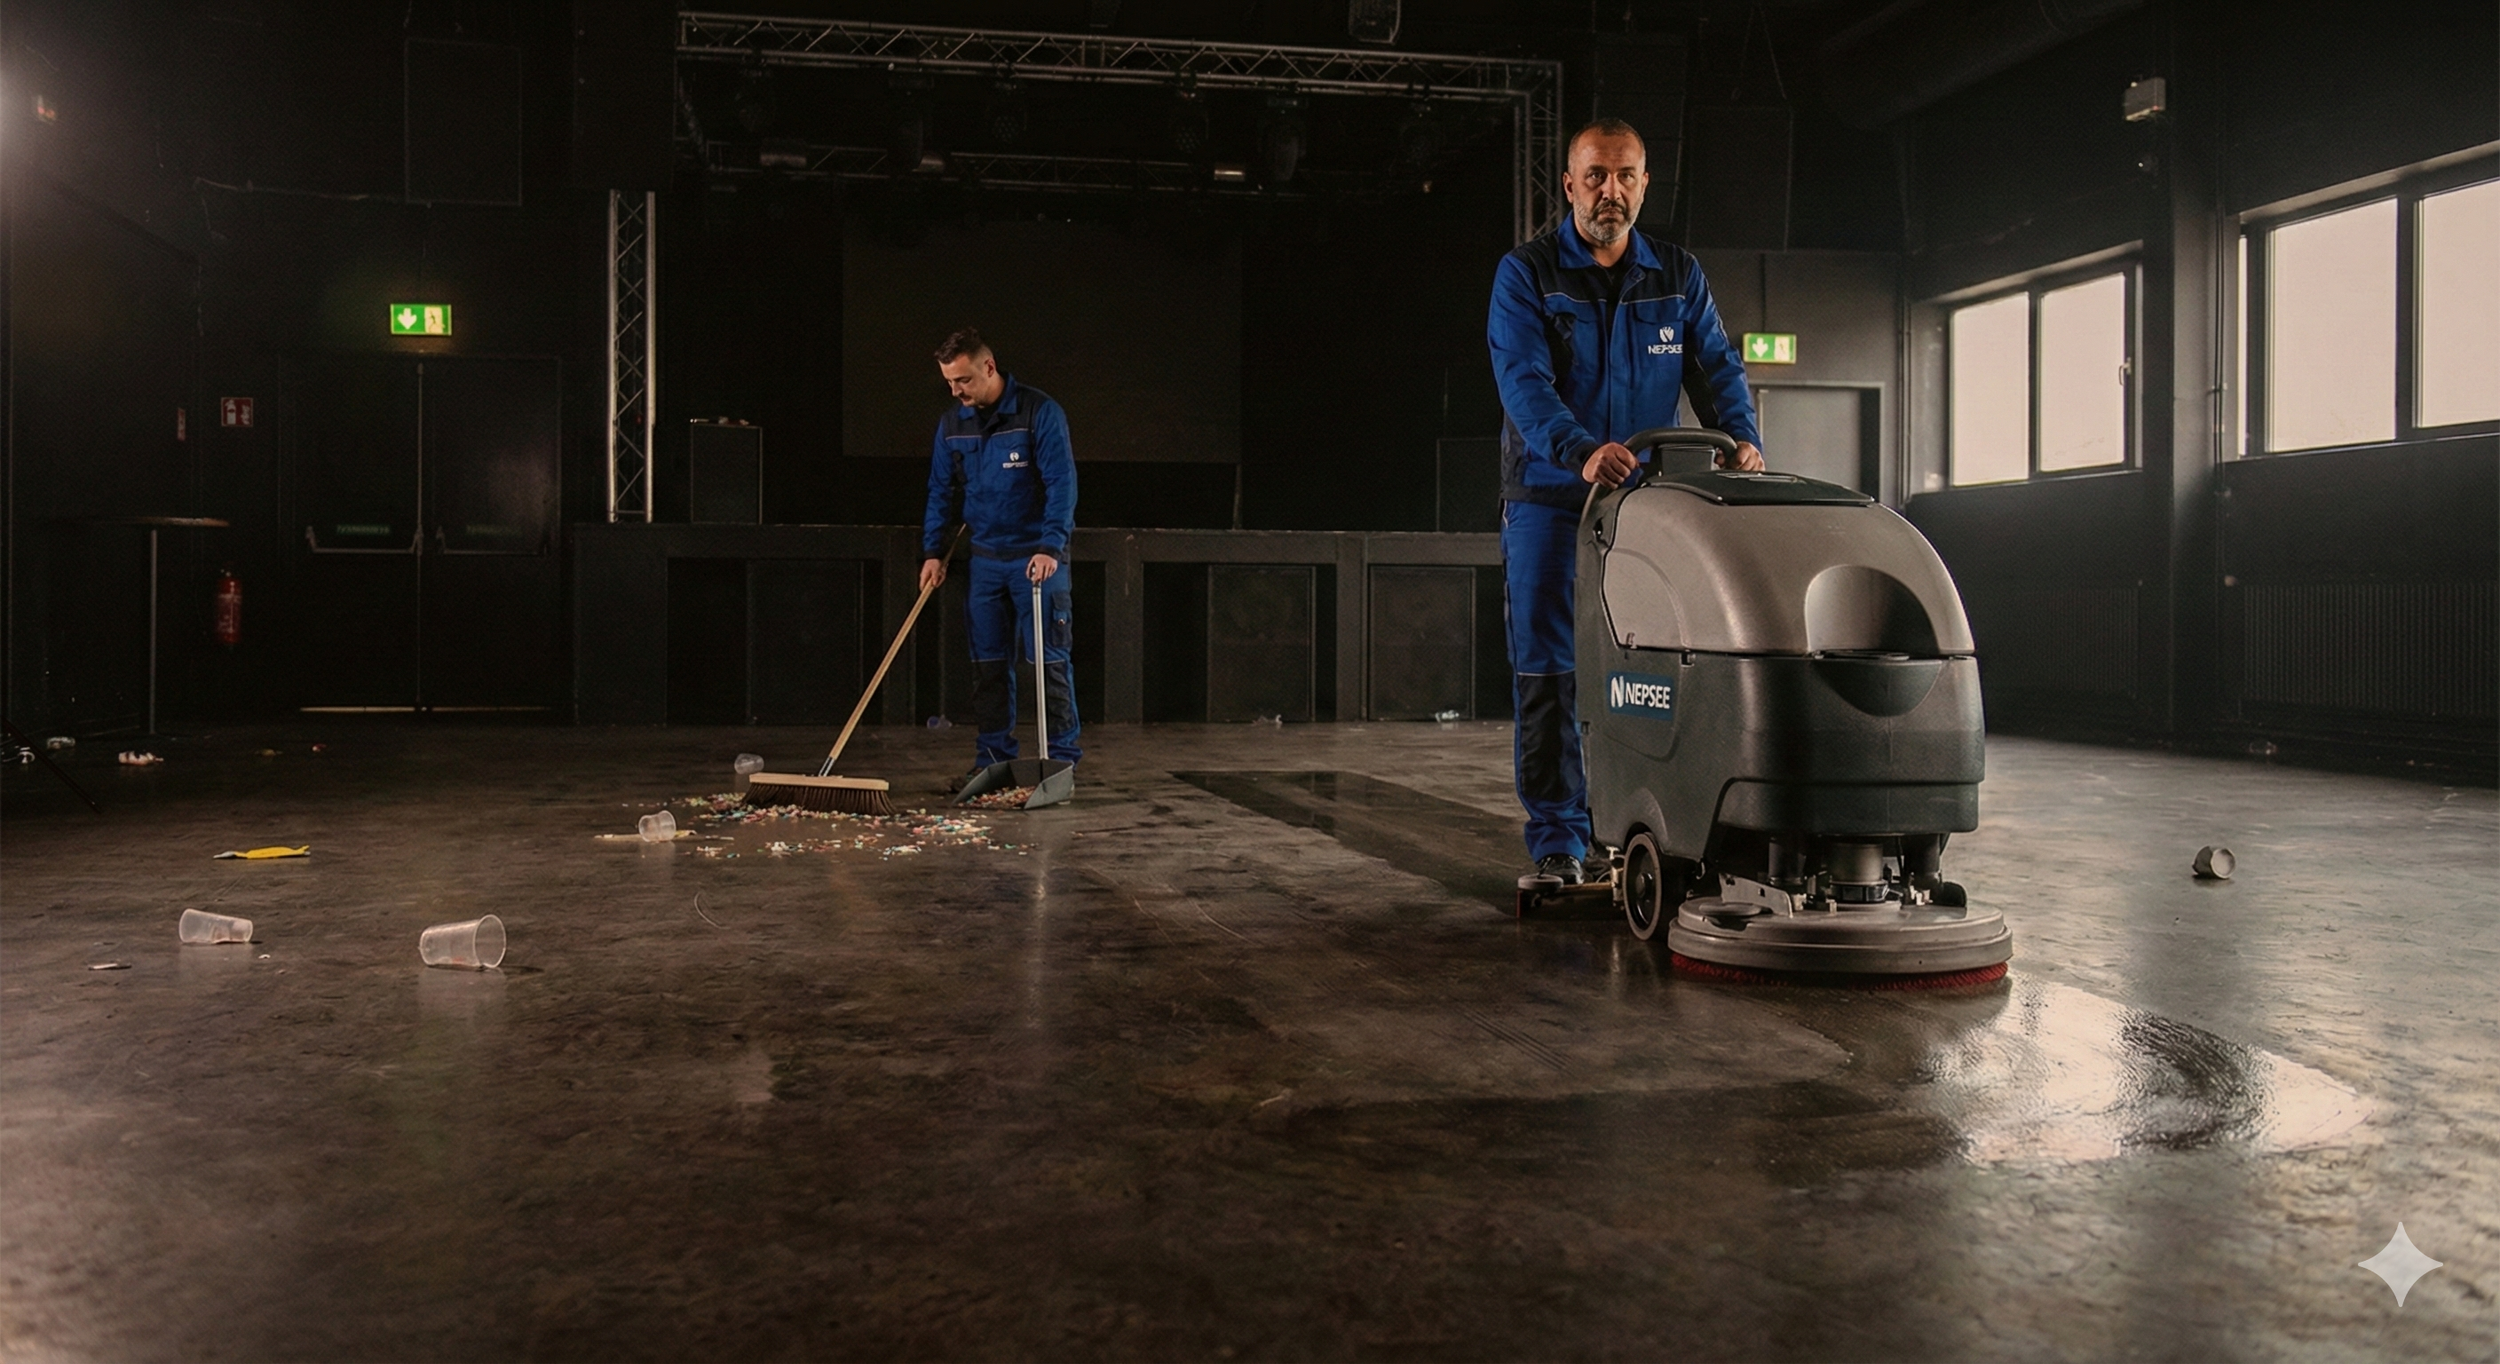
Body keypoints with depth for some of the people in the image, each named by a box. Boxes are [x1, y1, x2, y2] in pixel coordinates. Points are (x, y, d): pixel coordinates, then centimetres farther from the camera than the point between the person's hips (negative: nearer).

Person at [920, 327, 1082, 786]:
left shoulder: (1040, 412, -12)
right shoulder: (952, 424, 6)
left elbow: (1061, 484, -16)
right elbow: (941, 490, 15)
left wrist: (1050, 548, -24)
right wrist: (933, 551, 9)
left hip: (1038, 558, -5)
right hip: (986, 558, 5)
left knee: (1049, 660, -4)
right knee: (989, 663, 8)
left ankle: (1062, 759, 3)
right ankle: (993, 757, 16)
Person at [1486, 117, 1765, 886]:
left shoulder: (1679, 278, 12)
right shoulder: (1526, 274, -1)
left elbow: (1716, 366, 4)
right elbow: (1523, 380, -15)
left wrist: (1741, 436, -17)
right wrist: (1581, 451, -33)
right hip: (1549, 498, -3)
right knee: (1547, 672, -4)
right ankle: (1556, 842, 3)